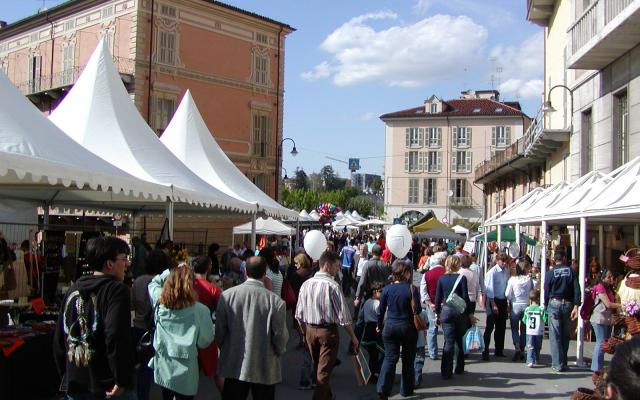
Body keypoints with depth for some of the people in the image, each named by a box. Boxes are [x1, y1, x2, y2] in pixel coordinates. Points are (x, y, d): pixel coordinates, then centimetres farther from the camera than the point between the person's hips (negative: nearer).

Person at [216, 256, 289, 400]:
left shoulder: (226, 295, -9)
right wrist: (279, 352, 12)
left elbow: (219, 331, -2)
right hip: (265, 370, -2)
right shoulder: (276, 302, -17)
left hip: (233, 367, 2)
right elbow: (280, 336, -9)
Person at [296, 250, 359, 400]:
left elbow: (299, 315, 5)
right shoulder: (332, 285, -18)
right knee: (324, 372, 3)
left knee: (317, 369, 23)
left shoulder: (306, 284, 0)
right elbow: (343, 316, -16)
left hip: (310, 330, 6)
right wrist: (353, 337, -6)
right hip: (328, 331, -6)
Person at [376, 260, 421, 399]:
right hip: (408, 327, -2)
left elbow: (381, 310, 4)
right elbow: (417, 311, -10)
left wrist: (379, 325, 17)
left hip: (390, 326, 2)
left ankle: (383, 388, -9)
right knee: (408, 359, 13)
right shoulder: (412, 289, -12)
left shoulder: (387, 289, -3)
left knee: (390, 358, 5)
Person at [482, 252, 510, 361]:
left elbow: (508, 287, 10)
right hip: (493, 300, -6)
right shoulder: (492, 272, -13)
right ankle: (485, 351, 0)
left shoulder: (506, 271, 6)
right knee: (490, 327, -5)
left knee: (501, 327, 13)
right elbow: (490, 289, -14)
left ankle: (499, 350, 24)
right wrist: (493, 305, -16)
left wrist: (508, 303, 9)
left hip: (503, 300, 6)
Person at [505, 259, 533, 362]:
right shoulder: (529, 279, -7)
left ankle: (517, 348, -14)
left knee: (514, 328, 6)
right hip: (526, 305, 2)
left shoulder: (512, 279, -10)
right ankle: (522, 351, 17)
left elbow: (507, 294, -8)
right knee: (524, 329, 13)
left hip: (515, 306, -2)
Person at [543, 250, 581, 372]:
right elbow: (577, 289, -5)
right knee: (565, 335, 13)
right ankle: (564, 363, 20)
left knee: (555, 336, 1)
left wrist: (546, 307, 12)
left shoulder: (550, 273, -2)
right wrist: (576, 306, -6)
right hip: (568, 303, 2)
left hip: (554, 303, -2)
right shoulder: (571, 271, 2)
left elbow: (546, 291, 1)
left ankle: (557, 364, -2)